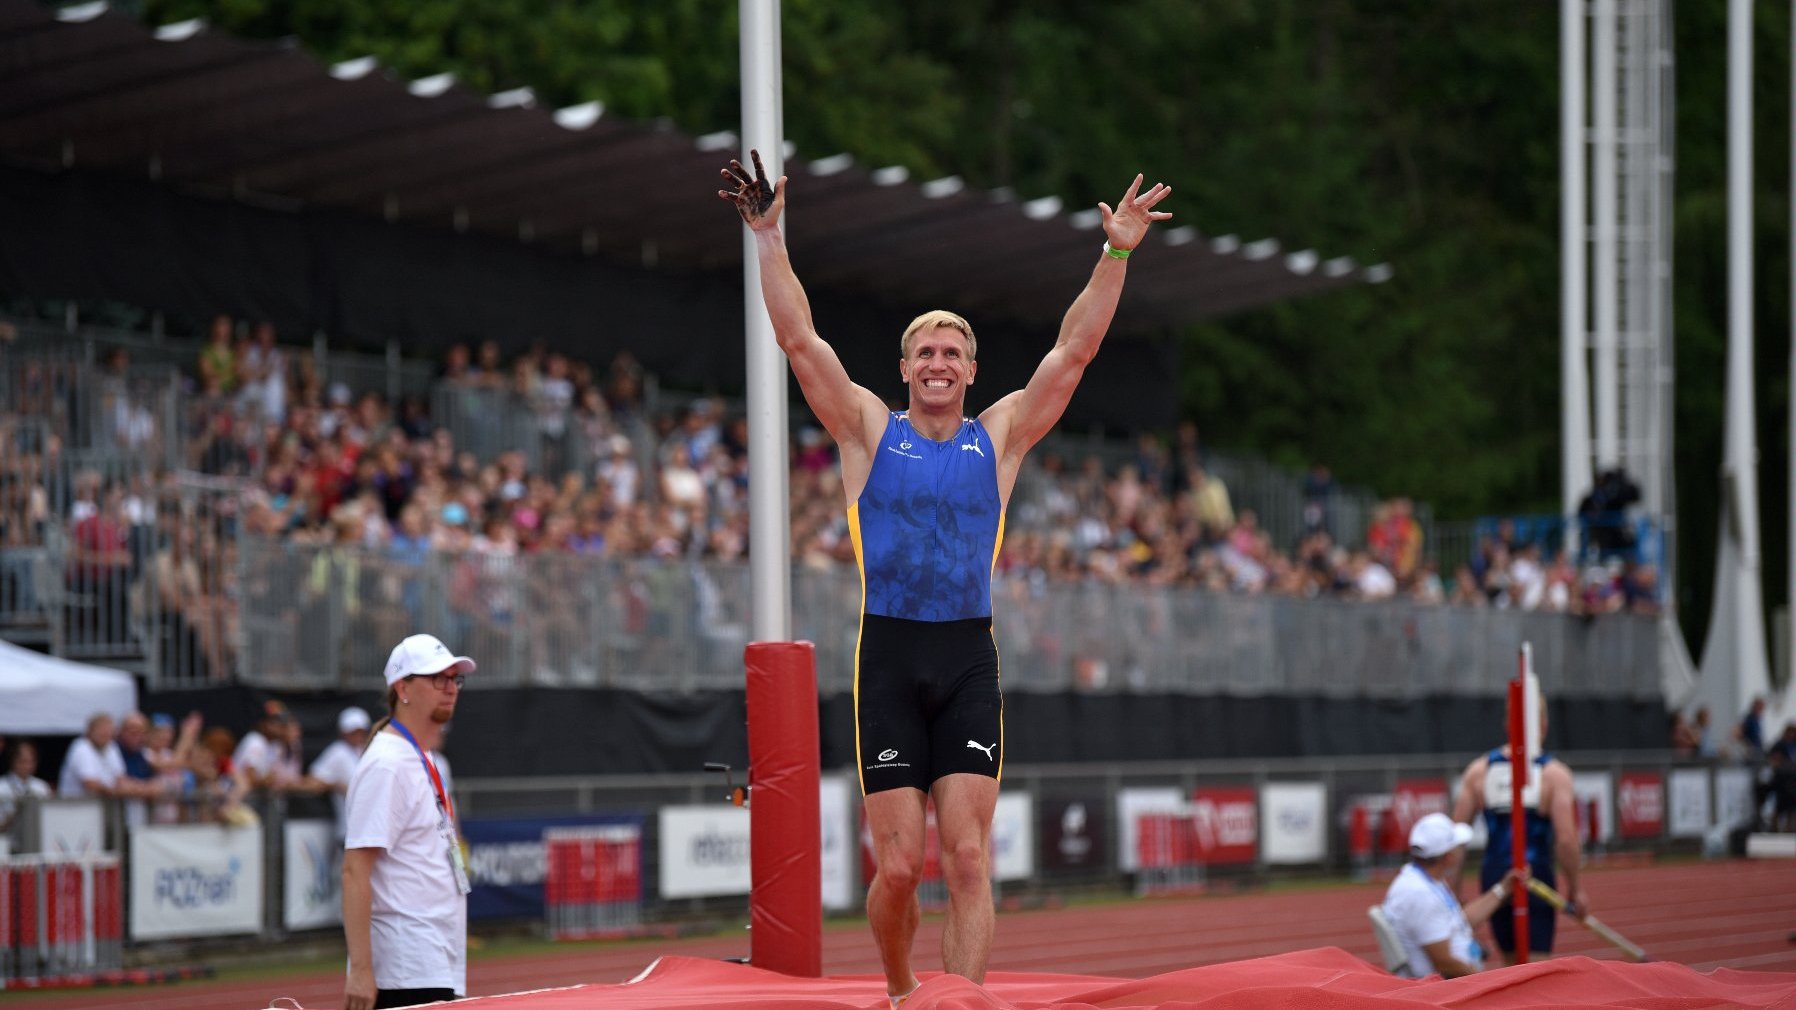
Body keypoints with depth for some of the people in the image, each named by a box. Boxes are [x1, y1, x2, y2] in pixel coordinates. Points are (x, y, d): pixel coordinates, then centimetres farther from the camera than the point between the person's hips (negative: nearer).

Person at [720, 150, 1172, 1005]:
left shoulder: (999, 438, 11)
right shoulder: (870, 431, 7)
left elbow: (1073, 352, 7)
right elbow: (799, 340, 0)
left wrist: (1116, 254, 1)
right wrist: (769, 239, -8)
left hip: (969, 661, 1)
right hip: (889, 657, -1)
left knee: (968, 858, -8)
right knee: (898, 865, -2)